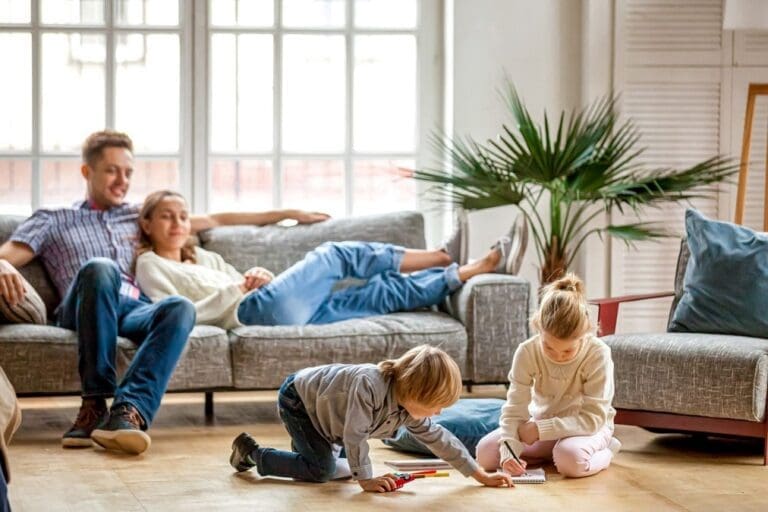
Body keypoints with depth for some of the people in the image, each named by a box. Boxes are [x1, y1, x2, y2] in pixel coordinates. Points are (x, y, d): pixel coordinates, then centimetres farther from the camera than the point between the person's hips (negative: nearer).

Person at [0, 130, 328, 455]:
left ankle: (129, 410, -52)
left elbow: (214, 220, 36)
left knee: (180, 307, -34)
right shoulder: (52, 220, 24)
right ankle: (95, 403, -37)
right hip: (83, 312, -3)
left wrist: (286, 214, 35)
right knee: (100, 268, -38)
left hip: (136, 310, 3)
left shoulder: (138, 217, 34)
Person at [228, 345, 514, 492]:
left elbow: (438, 438, -6)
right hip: (298, 397, -8)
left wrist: (481, 475, -7)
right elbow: (355, 435, -36)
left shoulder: (409, 411, -13)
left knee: (341, 470, 7)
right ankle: (251, 452, -2)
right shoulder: (370, 385, -39)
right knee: (321, 469, -15)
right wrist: (366, 480, -32)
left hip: (319, 405, 8)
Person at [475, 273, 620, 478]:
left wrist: (540, 429, -31)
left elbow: (593, 418, -26)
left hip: (588, 427, -3)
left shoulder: (598, 354, -25)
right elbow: (514, 409, -19)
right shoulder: (527, 352, -18)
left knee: (571, 458, -39)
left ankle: (604, 451, -4)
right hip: (543, 425, 4)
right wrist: (509, 451, -37)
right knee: (485, 452, -17)